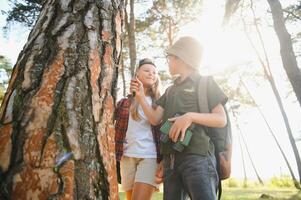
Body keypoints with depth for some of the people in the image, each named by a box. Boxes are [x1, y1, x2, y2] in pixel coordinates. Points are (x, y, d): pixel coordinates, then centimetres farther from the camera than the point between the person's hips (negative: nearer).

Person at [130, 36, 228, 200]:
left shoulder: (205, 83, 6)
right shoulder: (170, 91, 22)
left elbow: (222, 119, -3)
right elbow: (155, 119, 12)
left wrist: (190, 116, -18)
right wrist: (141, 97, -1)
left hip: (197, 156, -5)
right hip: (171, 159, 6)